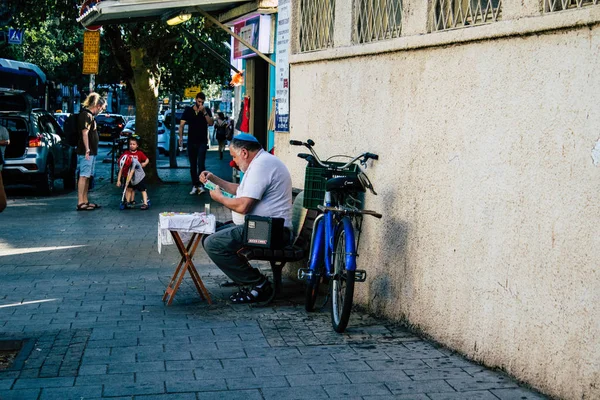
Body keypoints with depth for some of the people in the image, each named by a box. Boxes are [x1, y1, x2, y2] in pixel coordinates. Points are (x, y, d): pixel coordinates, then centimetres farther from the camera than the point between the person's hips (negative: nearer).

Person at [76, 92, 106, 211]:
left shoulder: (90, 115, 18)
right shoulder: (86, 115, -13)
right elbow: (85, 133, -20)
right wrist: (87, 150, -22)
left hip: (91, 152, 10)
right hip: (86, 152, -10)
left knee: (87, 176, 13)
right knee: (83, 176, -9)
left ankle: (85, 201, 19)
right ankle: (80, 203, -9)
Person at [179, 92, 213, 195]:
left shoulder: (207, 111, 3)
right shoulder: (188, 110, 6)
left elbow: (211, 123, -9)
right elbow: (182, 124, 4)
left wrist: (204, 112, -19)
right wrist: (181, 137, -9)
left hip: (202, 142, -2)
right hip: (191, 142, 2)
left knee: (200, 163, -16)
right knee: (192, 165, 6)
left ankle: (200, 185, -21)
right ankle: (194, 186, 11)